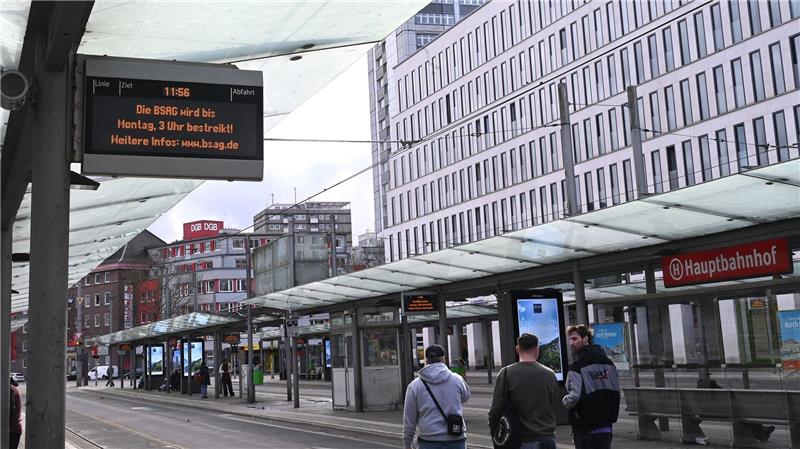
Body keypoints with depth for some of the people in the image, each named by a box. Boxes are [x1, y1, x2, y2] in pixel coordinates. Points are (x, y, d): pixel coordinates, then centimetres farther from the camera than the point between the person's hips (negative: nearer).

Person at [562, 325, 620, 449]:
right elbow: (616, 391, 10)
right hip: (606, 427, 7)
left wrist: (565, 400, -1)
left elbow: (574, 398, -22)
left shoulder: (577, 367, -15)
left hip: (586, 429, -7)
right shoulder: (608, 362, 8)